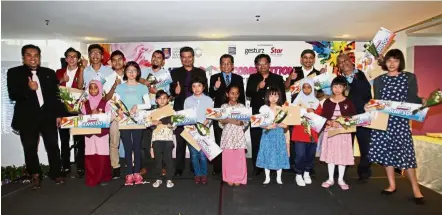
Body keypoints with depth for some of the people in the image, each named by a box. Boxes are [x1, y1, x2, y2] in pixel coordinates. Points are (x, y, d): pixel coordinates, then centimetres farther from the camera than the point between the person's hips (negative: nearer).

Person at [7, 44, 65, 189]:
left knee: (53, 146, 6)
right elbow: (13, 95, -5)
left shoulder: (49, 73, 9)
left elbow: (56, 94, 8)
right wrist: (28, 89, -22)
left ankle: (56, 173, 20)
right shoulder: (14, 73, 2)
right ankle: (35, 175, 24)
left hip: (48, 115, 2)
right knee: (30, 149, 7)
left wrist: (58, 114, 3)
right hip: (27, 117, -1)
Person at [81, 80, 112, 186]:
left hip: (102, 133, -3)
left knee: (102, 156, -4)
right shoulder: (85, 104, 11)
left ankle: (103, 177, 9)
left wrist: (99, 115, -17)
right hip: (89, 133, 3)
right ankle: (91, 178, 14)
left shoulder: (105, 103, 1)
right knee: (90, 156, 2)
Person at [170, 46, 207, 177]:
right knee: (180, 141, 3)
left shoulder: (201, 73, 10)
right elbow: (171, 91, 1)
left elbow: (205, 91, 6)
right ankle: (179, 168, 12)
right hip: (180, 111, 0)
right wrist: (175, 91, -22)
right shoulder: (175, 72, 8)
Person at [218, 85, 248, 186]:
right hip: (227, 136, 0)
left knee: (239, 158, 0)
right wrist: (227, 121, -17)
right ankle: (229, 178, 17)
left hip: (239, 136, 0)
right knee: (228, 158, 2)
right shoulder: (224, 106, 3)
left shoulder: (242, 106, 4)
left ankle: (238, 178, 14)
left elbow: (246, 122, 2)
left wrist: (240, 122, -18)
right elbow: (220, 123, 1)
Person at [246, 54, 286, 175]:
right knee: (256, 142, 1)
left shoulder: (278, 78, 9)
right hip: (257, 115, 1)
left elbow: (283, 97, 7)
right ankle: (257, 167, 11)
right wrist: (257, 88, -18)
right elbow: (248, 94, -1)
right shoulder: (252, 78, 10)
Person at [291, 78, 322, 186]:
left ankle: (307, 173, 27)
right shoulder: (298, 100, 2)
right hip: (299, 132, -3)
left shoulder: (316, 102, 11)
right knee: (300, 154, -8)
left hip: (312, 132, 3)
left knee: (311, 154, 8)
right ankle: (298, 175, 9)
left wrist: (312, 112, -12)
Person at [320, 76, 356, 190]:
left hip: (344, 132, -1)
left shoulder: (348, 102, 2)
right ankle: (330, 179, 19)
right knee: (330, 154, 7)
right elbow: (323, 117, -2)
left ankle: (341, 180, 18)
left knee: (343, 155, 4)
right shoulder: (327, 101, 2)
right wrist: (331, 122, -18)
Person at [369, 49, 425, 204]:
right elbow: (377, 101, 7)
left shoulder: (409, 77, 5)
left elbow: (412, 98, -1)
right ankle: (392, 185, 19)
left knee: (404, 151, -6)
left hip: (400, 120, -3)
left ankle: (415, 188, 8)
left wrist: (423, 101, -20)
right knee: (385, 150, 5)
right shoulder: (379, 80, 10)